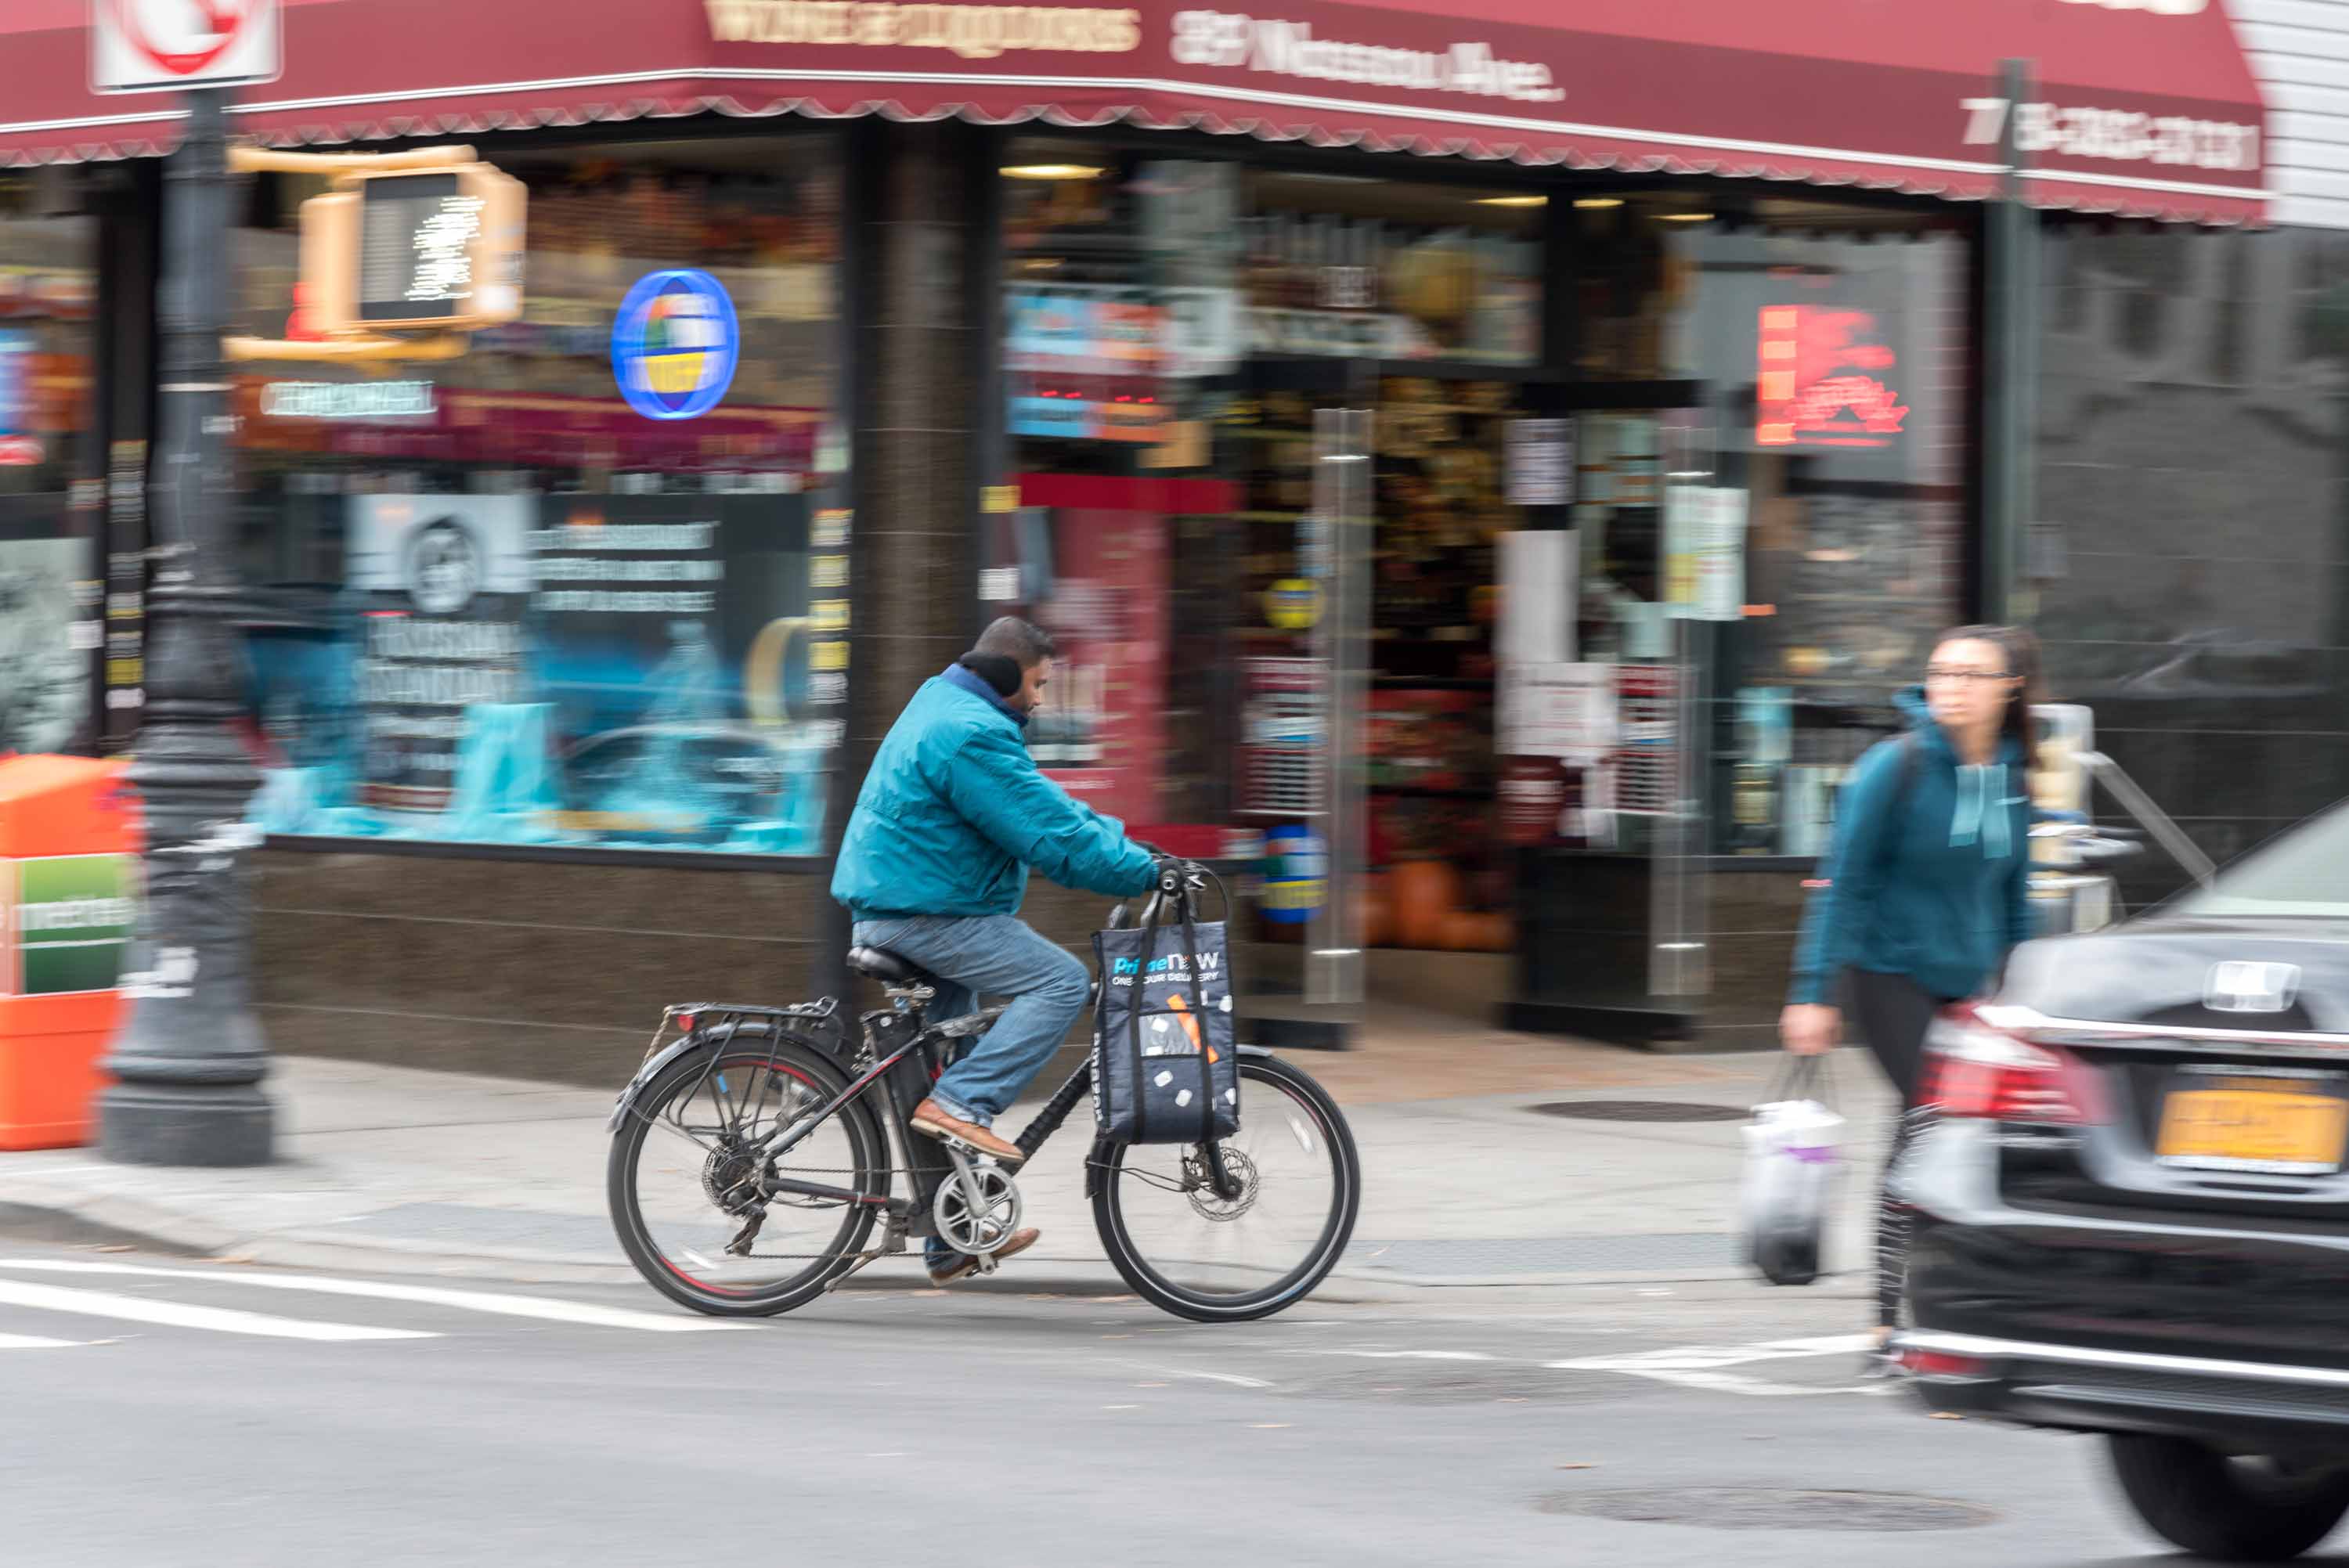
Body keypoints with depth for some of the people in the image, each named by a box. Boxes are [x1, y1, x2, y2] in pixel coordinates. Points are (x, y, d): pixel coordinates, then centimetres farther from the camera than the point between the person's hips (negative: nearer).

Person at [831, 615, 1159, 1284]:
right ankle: (962, 1103, -20)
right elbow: (1051, 837, -21)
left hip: (888, 914, 11)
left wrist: (1134, 848, 14)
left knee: (941, 1061, 16)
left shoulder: (943, 710, 18)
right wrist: (1145, 872, -13)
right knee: (1061, 981, -16)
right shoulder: (971, 734, -18)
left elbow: (1048, 806, 22)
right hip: (925, 917, -11)